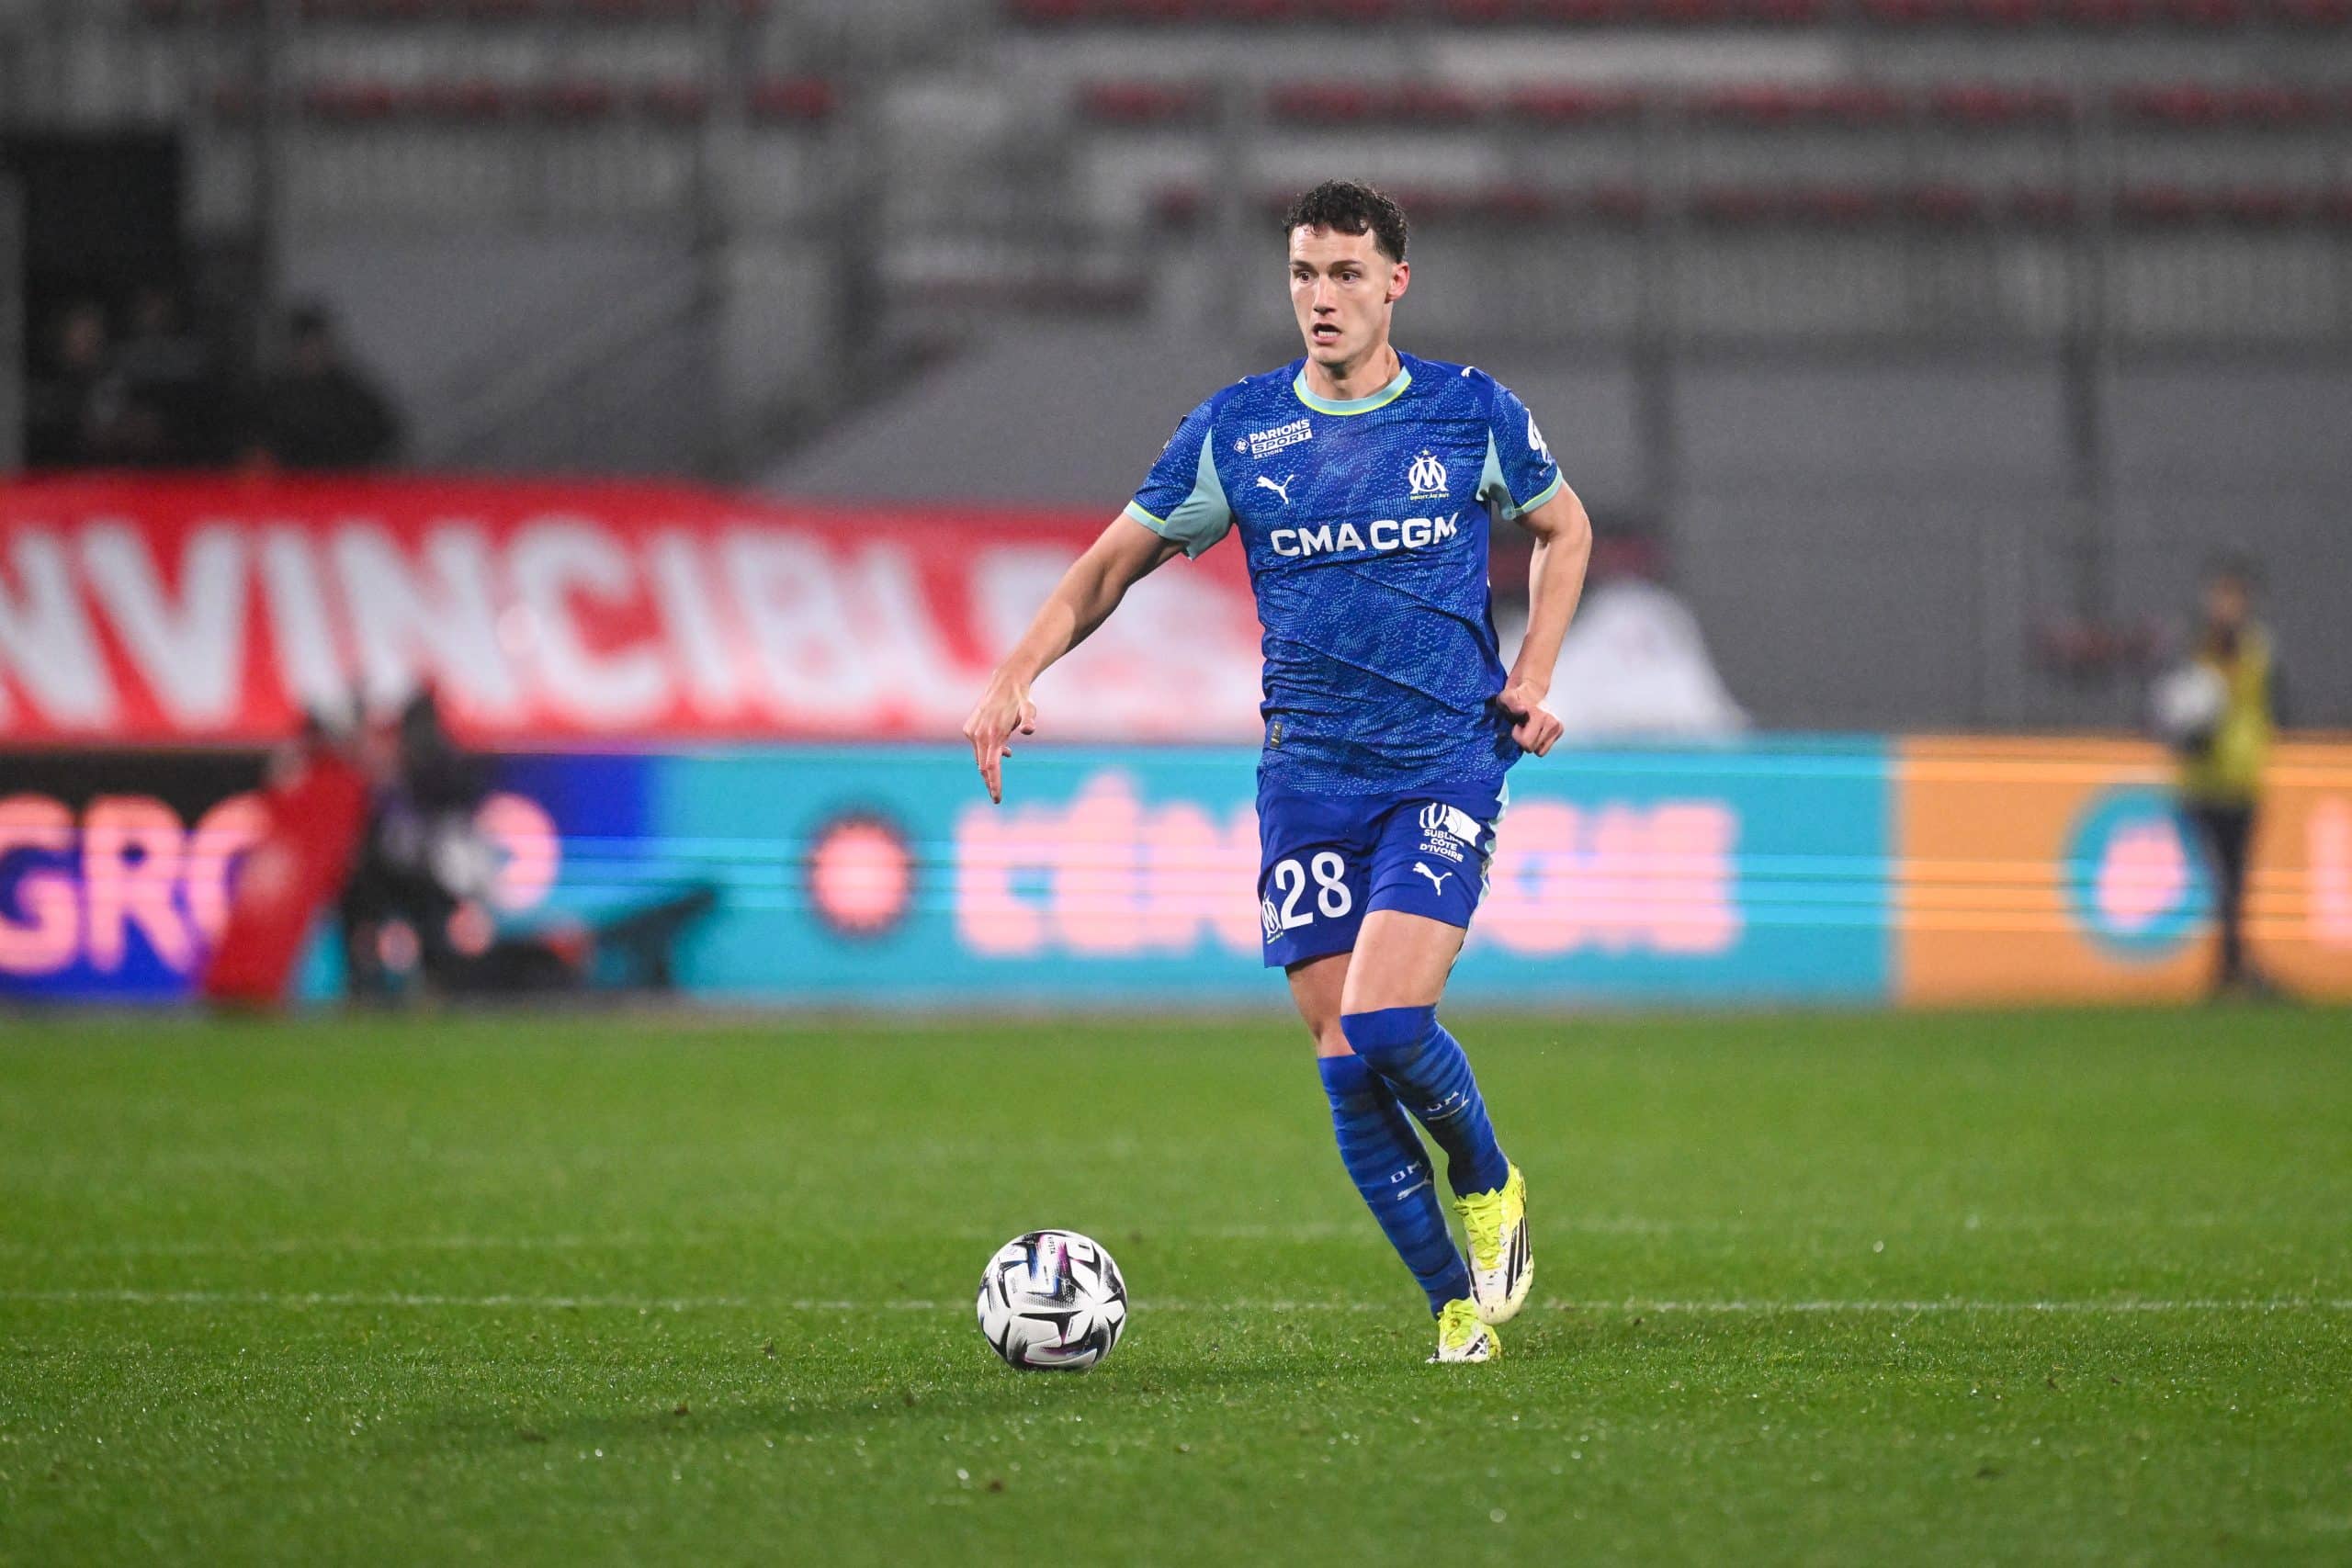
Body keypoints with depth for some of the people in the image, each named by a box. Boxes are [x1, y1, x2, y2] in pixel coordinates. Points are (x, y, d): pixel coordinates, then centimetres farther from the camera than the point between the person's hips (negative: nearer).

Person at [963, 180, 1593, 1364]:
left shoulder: (1472, 414, 1)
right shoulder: (1234, 430, 3)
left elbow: (1563, 531, 18)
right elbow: (1113, 562, 11)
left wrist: (1531, 681, 5)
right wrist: (1016, 677, -3)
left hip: (1447, 765, -2)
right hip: (1307, 777, 2)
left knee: (1384, 1023, -20)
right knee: (1344, 1062, -3)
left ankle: (1489, 1186, 10)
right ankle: (1457, 1301, 10)